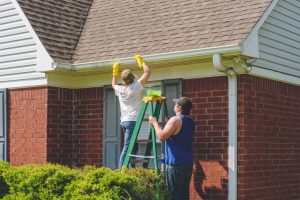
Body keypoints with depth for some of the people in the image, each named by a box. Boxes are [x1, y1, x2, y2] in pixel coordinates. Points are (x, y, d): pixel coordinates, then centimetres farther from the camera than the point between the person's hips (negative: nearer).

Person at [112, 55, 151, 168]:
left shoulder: (120, 89, 10)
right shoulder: (135, 87, -5)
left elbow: (113, 84, 36)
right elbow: (147, 72, -1)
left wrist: (115, 72, 41)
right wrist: (141, 61, 11)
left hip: (124, 121, 7)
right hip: (132, 120, -7)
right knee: (127, 147, -12)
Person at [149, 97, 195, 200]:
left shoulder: (175, 120, -14)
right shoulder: (191, 122, 13)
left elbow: (162, 136, -19)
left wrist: (154, 123, -5)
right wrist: (168, 123, 28)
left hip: (176, 164, -9)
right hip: (188, 162, 9)